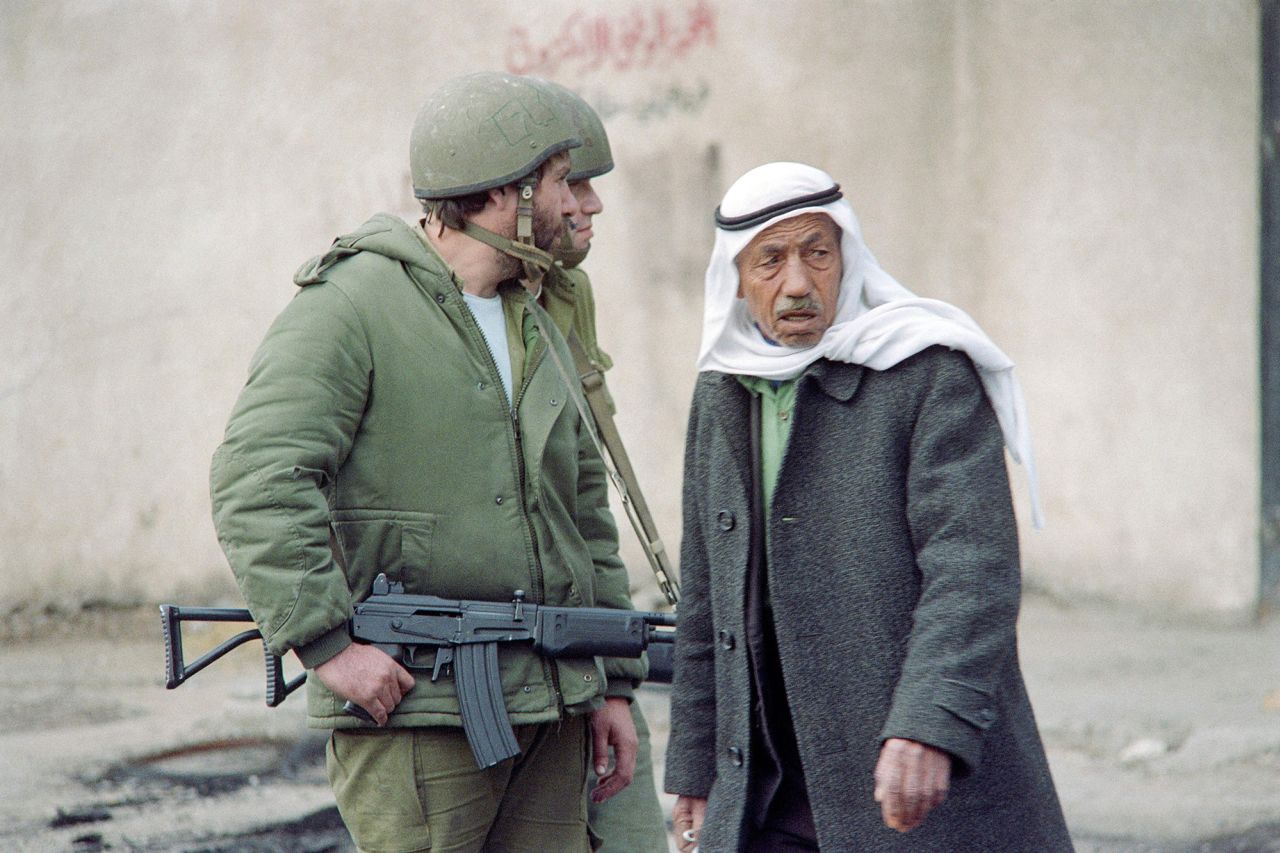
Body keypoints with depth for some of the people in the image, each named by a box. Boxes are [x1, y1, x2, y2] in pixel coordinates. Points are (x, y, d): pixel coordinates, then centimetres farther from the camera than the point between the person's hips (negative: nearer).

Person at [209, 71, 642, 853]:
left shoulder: (539, 332, 19)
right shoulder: (349, 308, -7)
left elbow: (585, 513, 22)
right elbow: (257, 481, -18)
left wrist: (613, 683, 17)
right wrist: (328, 641, -23)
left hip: (550, 713, 7)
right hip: (413, 706, -7)